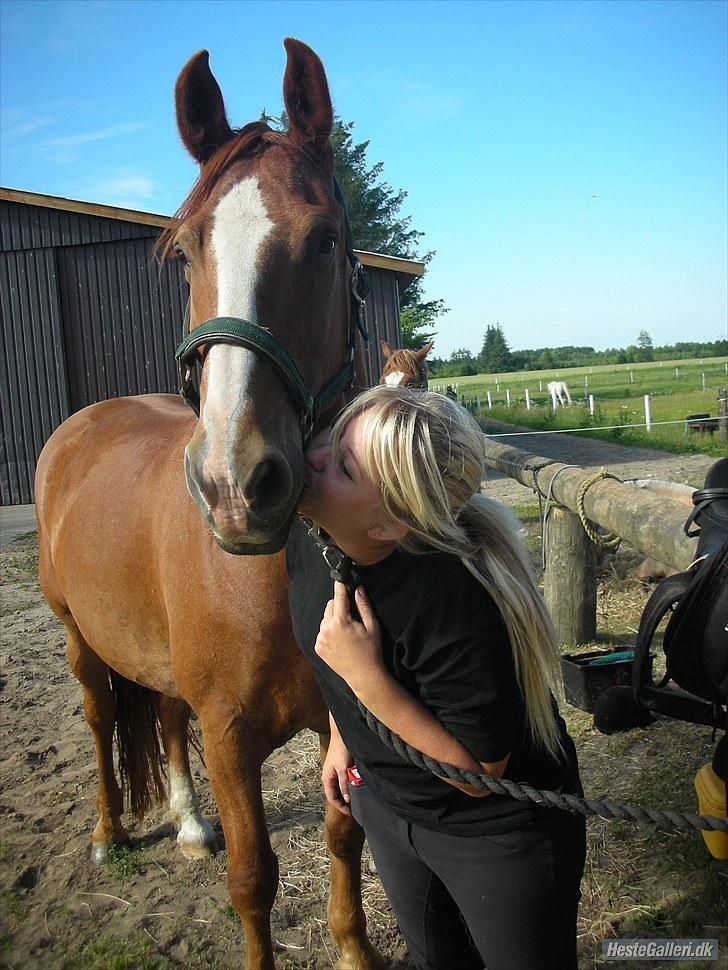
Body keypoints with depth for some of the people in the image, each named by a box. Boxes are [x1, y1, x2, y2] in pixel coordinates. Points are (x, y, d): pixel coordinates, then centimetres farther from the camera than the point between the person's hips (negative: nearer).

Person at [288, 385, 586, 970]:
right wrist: (341, 739, 11)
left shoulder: (455, 606, -41)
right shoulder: (310, 542, -19)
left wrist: (367, 677, -37)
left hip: (498, 831, -6)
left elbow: (479, 774, -27)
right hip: (385, 803, 7)